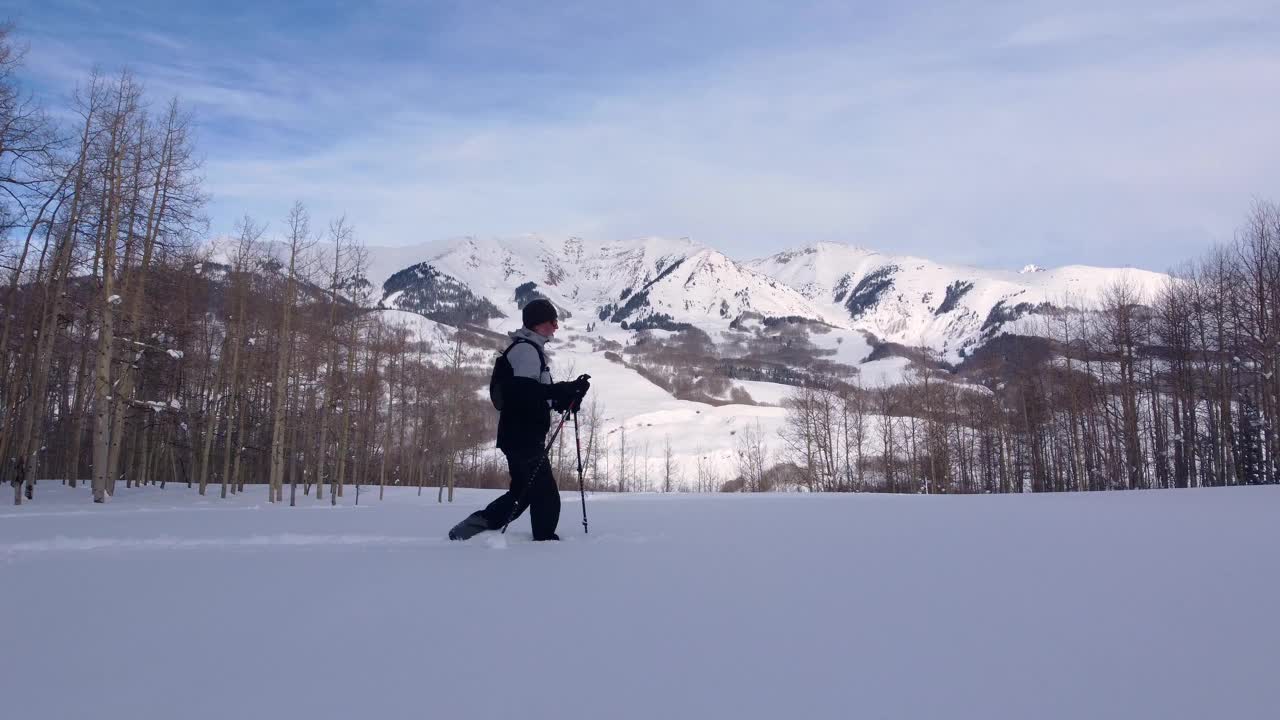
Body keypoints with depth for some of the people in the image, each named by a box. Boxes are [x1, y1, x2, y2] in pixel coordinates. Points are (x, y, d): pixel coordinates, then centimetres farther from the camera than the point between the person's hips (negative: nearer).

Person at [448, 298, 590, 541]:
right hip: (522, 436, -10)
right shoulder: (526, 348, -12)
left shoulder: (533, 349, 21)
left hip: (526, 435, 10)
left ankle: (477, 525, 19)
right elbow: (523, 390, -25)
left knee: (523, 492, 17)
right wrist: (565, 390, -22)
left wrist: (564, 399, 6)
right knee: (546, 495, -5)